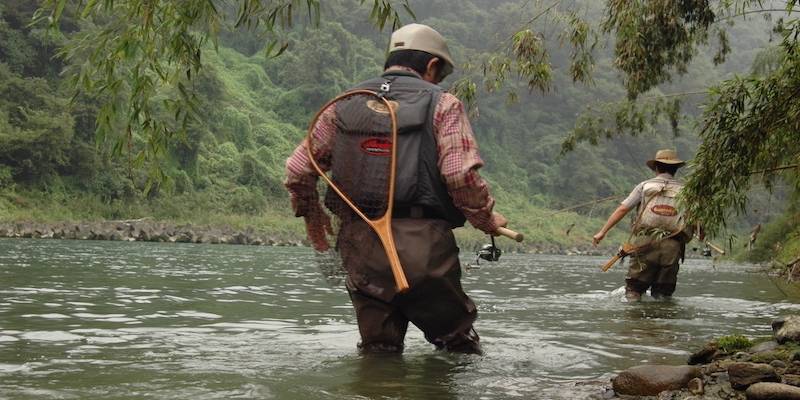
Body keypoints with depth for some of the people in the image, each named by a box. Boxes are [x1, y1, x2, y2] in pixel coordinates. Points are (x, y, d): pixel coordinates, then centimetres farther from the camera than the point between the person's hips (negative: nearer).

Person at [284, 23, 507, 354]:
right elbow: (461, 174, -11)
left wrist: (311, 215, 29)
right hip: (422, 245, -4)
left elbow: (297, 169, 12)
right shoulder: (441, 104, 3)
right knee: (457, 342, 11)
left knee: (378, 349, 15)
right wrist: (487, 219, 6)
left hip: (358, 244, 4)